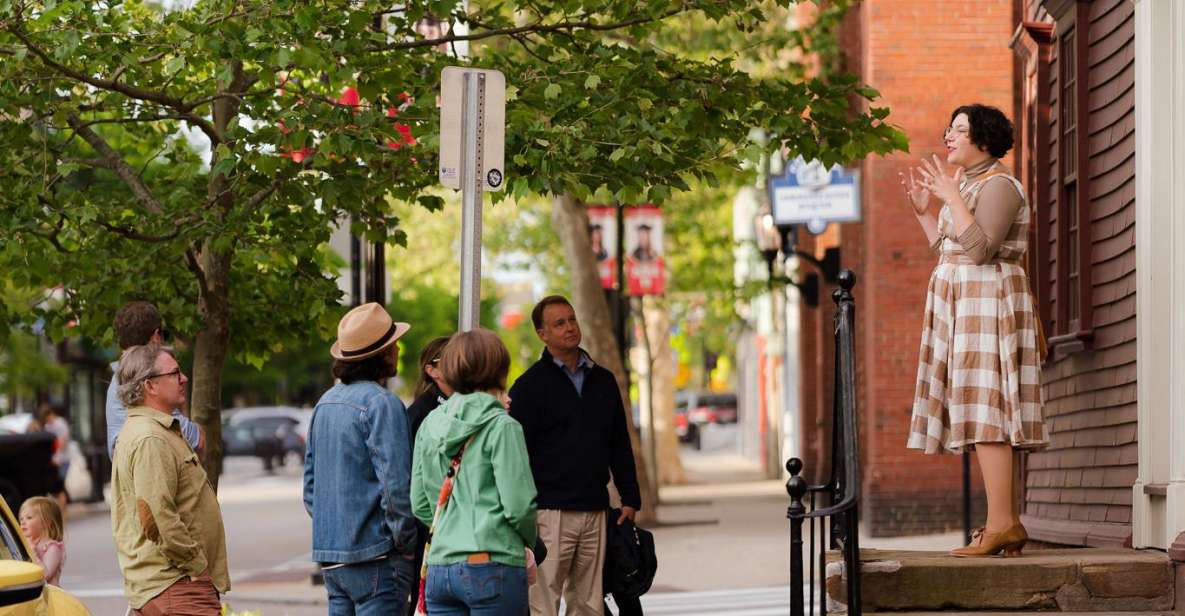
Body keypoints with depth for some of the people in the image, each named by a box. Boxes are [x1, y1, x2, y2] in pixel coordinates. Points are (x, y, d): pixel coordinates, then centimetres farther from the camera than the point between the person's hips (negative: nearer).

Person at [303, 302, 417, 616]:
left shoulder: (326, 402, 13)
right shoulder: (382, 404, -13)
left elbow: (310, 483, 18)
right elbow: (396, 484, -17)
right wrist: (408, 544, -7)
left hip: (330, 555, 8)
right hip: (375, 556, -8)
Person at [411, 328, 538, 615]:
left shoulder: (431, 425, 10)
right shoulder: (502, 427, -7)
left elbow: (420, 505, 12)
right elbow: (518, 506, -9)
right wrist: (531, 542, 10)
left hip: (439, 568, 5)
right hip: (492, 568, -5)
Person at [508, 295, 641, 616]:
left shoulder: (603, 381, 14)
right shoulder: (530, 385, -1)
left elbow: (620, 445, 20)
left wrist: (630, 498, 14)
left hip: (594, 512, 5)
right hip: (550, 513, -5)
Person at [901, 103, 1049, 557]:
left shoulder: (998, 185, -11)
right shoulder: (970, 185, 20)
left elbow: (980, 249, -23)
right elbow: (950, 251, 21)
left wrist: (951, 198, -19)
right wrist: (923, 211, 16)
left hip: (987, 306, -10)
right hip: (965, 310, 10)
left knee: (985, 413, -15)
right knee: (986, 418, 6)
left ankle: (1000, 525, -19)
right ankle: (1006, 525, 6)